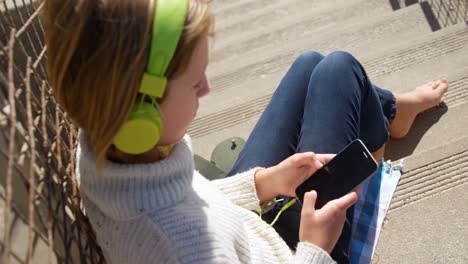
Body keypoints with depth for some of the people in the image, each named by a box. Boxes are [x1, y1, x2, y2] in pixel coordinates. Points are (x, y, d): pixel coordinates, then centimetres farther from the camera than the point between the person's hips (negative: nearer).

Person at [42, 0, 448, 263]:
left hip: (248, 222, 6)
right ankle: (389, 117, 39)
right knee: (337, 70, -1)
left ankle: (389, 110, 47)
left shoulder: (101, 149, -23)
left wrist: (264, 183, -11)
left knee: (310, 64, 13)